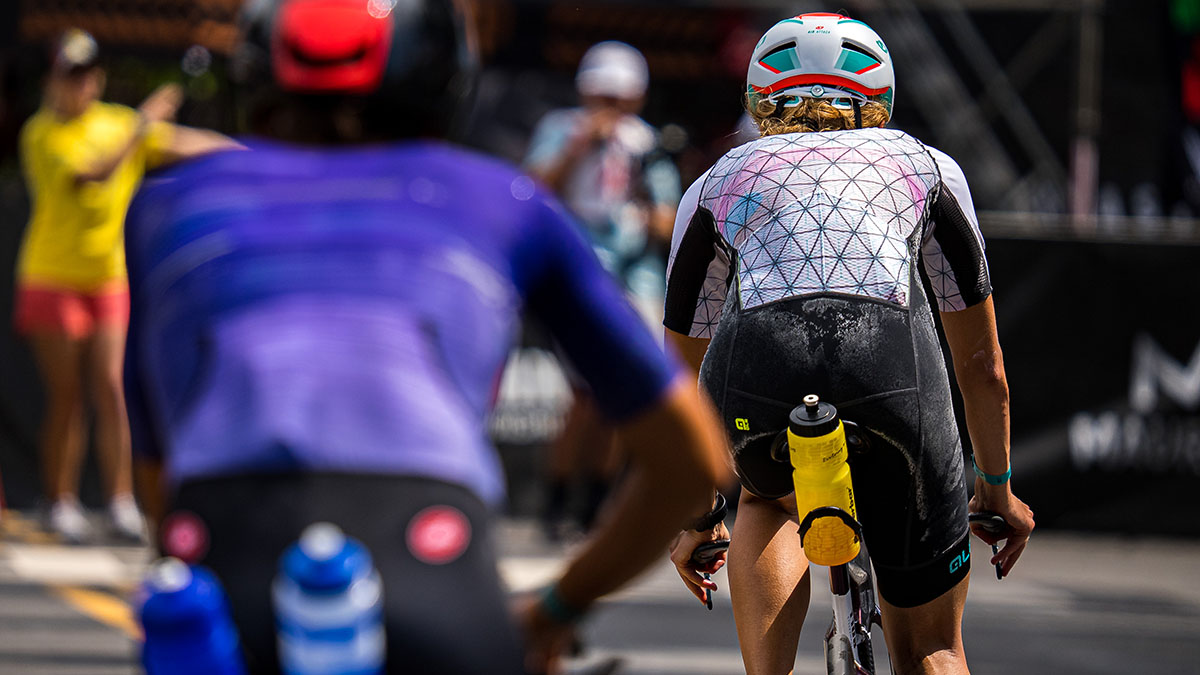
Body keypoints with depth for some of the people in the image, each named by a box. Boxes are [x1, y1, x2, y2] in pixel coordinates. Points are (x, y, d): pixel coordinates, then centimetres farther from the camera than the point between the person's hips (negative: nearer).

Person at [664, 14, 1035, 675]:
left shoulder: (718, 181, 32)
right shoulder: (928, 166, 33)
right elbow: (981, 362, 40)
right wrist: (996, 486, 53)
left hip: (756, 366, 1)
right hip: (894, 364, -1)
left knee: (769, 501, 37)